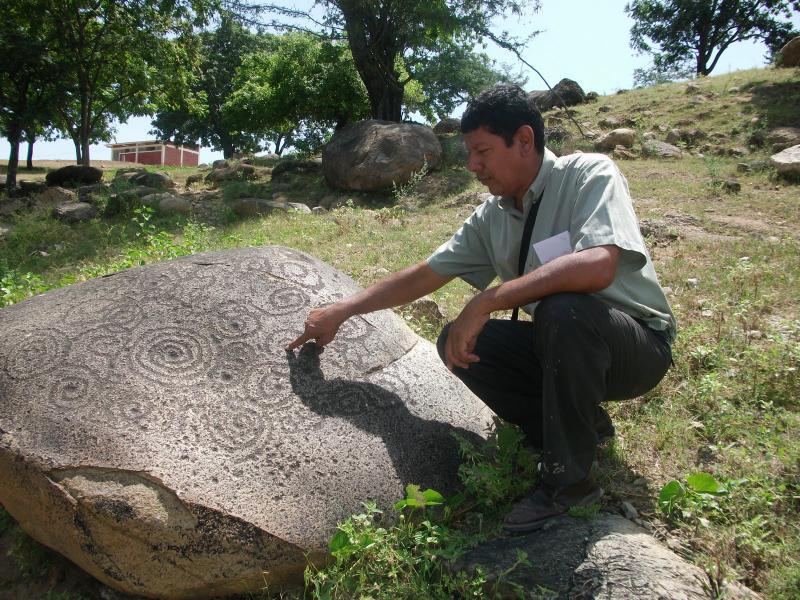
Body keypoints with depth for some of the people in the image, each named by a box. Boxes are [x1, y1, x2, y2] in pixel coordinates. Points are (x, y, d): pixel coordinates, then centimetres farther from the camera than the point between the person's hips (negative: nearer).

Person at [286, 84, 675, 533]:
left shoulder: (589, 175, -18)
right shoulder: (491, 218, 1)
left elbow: (598, 266, -36)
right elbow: (423, 275, 6)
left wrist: (486, 302, -35)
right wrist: (340, 312, 6)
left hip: (639, 345, -6)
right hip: (563, 347, 6)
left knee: (561, 309, -36)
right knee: (457, 341, -9)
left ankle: (569, 479, -18)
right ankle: (582, 427, 4)